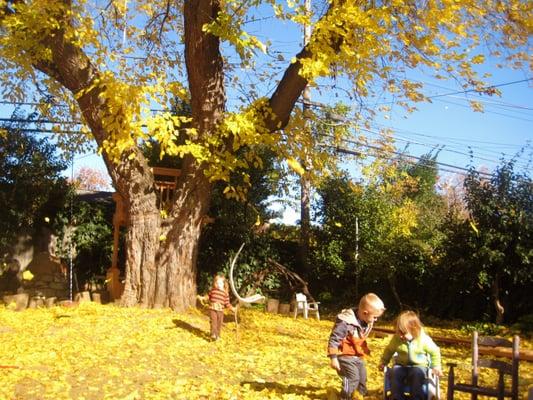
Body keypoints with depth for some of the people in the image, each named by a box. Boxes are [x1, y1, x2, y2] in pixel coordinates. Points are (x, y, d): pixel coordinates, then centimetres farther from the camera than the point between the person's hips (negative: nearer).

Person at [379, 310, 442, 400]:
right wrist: (384, 362, 11)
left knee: (417, 374, -36)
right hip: (401, 365, 2)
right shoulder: (396, 339, -7)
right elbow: (389, 350, 11)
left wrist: (436, 367, -1)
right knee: (395, 372, -30)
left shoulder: (424, 339, -13)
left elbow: (434, 352, 1)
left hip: (419, 365, -2)